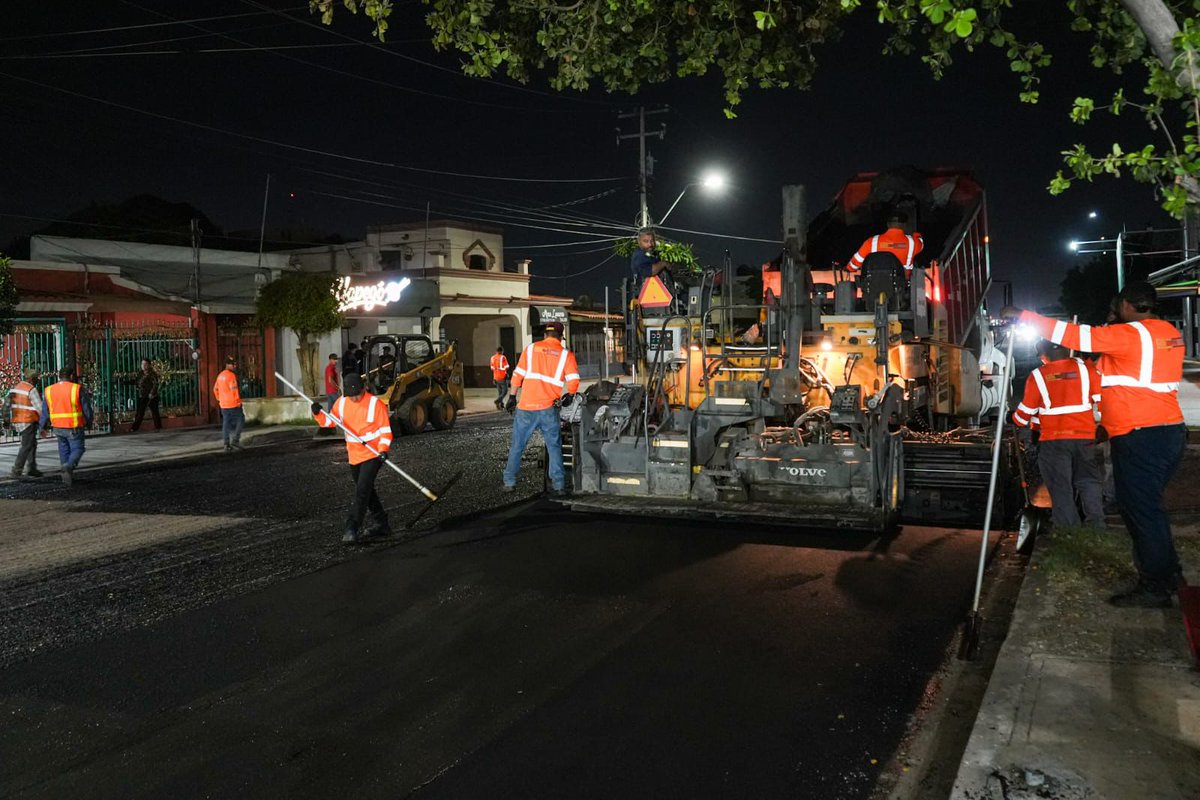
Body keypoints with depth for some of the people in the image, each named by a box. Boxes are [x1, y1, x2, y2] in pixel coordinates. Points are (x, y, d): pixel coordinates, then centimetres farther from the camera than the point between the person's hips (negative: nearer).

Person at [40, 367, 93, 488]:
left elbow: (45, 412, 6)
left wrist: (43, 427, 16)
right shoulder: (77, 389, -9)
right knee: (77, 449, 4)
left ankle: (68, 476, 18)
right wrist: (88, 422, 10)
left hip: (57, 427, 4)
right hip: (74, 427, -4)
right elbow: (86, 409, -5)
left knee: (64, 450, 16)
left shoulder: (49, 390, 3)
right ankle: (69, 466, -24)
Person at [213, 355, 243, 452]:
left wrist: (219, 400, 21)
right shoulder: (231, 375, -14)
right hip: (233, 404, -8)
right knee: (240, 420, 7)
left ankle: (227, 445, 9)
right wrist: (237, 400, -13)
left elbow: (215, 389, 18)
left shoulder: (220, 375, 12)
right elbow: (234, 389, -20)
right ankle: (235, 440, -2)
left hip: (223, 405, 8)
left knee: (226, 424, 9)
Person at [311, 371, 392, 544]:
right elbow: (330, 421, 10)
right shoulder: (342, 402, 1)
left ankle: (352, 529, -12)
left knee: (361, 491, -14)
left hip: (372, 454, -7)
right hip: (354, 455, 7)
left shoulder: (375, 403, -14)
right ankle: (381, 524, 33)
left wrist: (383, 449, -26)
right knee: (366, 490, 18)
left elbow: (385, 430, -12)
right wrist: (318, 414, -10)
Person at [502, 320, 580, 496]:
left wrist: (513, 396, 14)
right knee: (554, 446, 9)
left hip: (526, 405, 1)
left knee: (517, 445, 11)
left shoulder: (531, 348, 7)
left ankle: (509, 481, 14)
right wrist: (569, 396, 14)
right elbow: (574, 380, -4)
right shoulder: (565, 354, 4)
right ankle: (558, 484, 5)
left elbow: (517, 375, 4)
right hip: (548, 408, -1)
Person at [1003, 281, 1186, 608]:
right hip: (1170, 431, 9)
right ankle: (1168, 574, 28)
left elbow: (1075, 335, -16)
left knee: (1141, 508, -2)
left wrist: (1023, 316, -11)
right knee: (1149, 505, 19)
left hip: (1140, 437, -9)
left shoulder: (1129, 334, -14)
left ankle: (1154, 587, 4)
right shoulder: (1170, 333, 13)